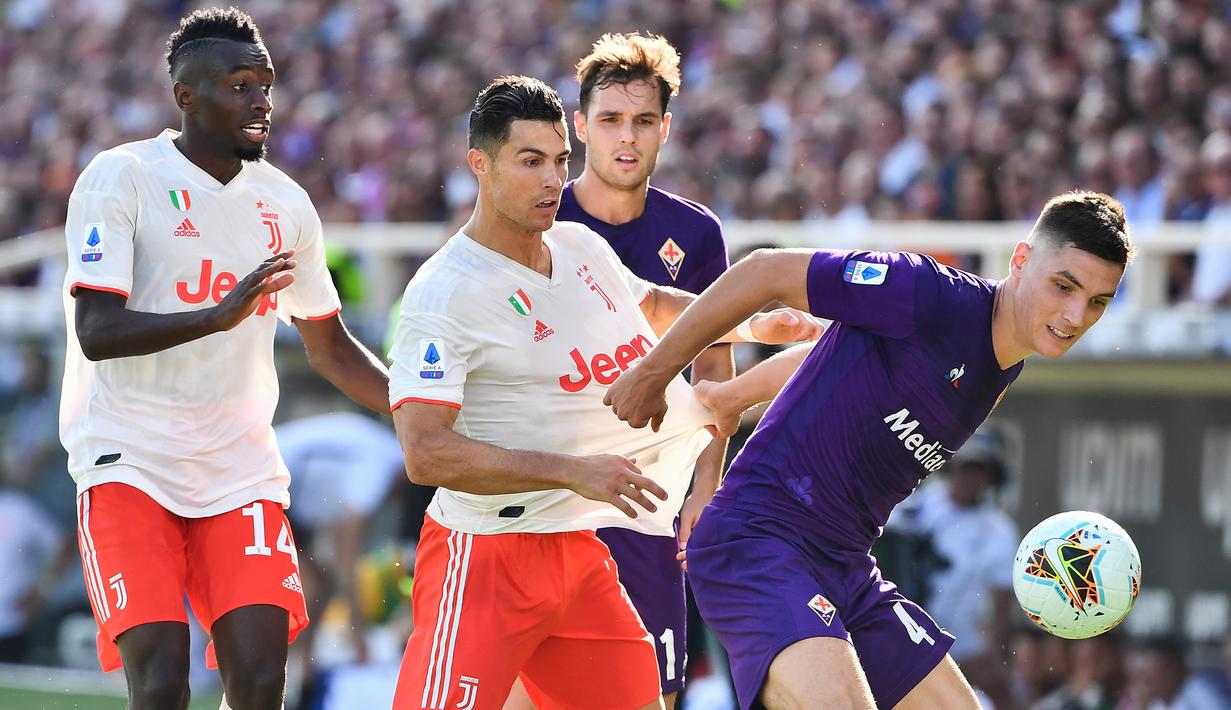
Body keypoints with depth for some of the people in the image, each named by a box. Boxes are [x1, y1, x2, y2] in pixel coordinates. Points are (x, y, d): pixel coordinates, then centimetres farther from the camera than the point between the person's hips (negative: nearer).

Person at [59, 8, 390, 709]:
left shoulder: (285, 203, 9)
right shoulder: (121, 178, -7)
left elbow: (330, 347, 21)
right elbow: (96, 332, -18)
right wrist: (220, 314, -31)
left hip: (241, 466, 4)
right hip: (129, 462, -4)